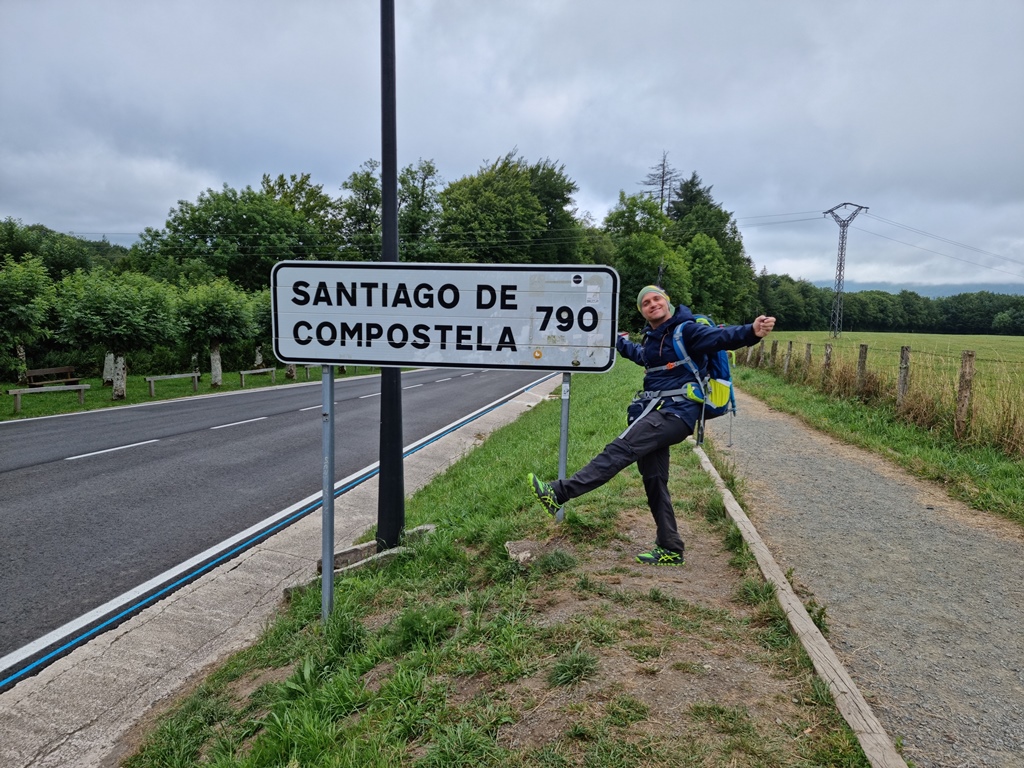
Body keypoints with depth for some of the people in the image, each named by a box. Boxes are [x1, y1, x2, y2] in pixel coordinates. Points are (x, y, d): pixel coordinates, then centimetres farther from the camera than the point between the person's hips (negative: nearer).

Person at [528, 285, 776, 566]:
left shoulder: (687, 330, -6)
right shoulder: (652, 338, 18)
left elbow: (721, 337, -24)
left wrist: (751, 332, -44)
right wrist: (619, 341, 60)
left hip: (676, 413, -9)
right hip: (655, 413, 9)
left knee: (621, 449, -21)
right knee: (654, 479, 8)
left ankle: (559, 494, -26)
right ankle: (671, 551, 16)